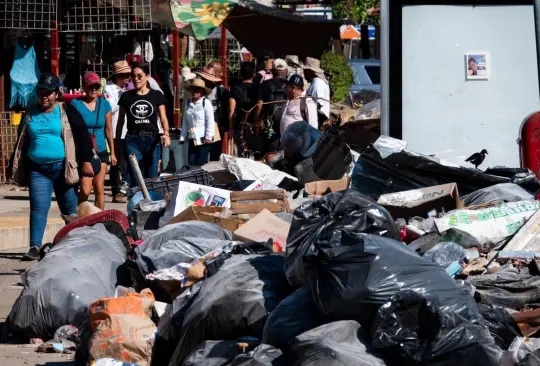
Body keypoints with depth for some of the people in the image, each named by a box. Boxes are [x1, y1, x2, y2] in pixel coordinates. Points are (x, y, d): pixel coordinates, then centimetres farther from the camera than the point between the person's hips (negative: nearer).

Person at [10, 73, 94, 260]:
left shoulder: (67, 112, 1)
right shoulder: (30, 115, 13)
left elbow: (82, 136, -2)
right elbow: (21, 143, 20)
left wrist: (86, 161, -9)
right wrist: (16, 167, 19)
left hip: (61, 167, -3)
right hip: (37, 170, 3)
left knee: (69, 209, 7)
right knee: (38, 208, -8)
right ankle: (35, 247, -13)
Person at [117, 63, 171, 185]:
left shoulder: (156, 95, 5)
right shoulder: (126, 96, 7)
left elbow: (163, 118, 1)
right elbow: (121, 121, 11)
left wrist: (166, 133, -19)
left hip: (152, 140, 0)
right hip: (133, 141, 0)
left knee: (152, 178, 4)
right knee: (135, 179, -11)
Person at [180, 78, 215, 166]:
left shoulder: (206, 103, -5)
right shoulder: (189, 104, 12)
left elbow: (210, 121, -9)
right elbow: (185, 122, 16)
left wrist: (208, 137, -14)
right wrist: (182, 138, 12)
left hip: (203, 139, -6)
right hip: (192, 139, 6)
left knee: (201, 163, -7)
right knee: (191, 163, 2)